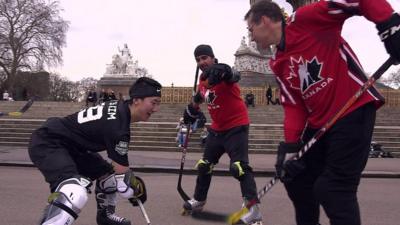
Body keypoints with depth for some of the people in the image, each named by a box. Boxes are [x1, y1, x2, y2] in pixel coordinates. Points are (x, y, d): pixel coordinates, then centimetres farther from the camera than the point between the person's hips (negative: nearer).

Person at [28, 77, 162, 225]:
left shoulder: (119, 108, 0)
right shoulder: (117, 125, -27)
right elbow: (122, 178, -20)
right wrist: (138, 189, 0)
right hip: (47, 144, -10)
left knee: (108, 172, 19)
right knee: (75, 193, -32)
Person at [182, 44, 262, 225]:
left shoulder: (222, 72, -17)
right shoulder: (203, 80, 7)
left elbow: (234, 77, -41)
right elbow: (199, 99, 23)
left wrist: (224, 74, -62)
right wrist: (192, 109, 7)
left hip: (236, 127, -8)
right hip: (217, 129, 9)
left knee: (239, 167, -20)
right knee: (204, 166, 16)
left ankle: (253, 210, -17)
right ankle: (199, 200, 34)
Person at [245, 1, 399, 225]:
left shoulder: (303, 19, -11)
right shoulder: (278, 65, 12)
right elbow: (293, 106, 7)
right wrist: (290, 147, -3)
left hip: (353, 110, -9)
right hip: (318, 123, 9)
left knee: (333, 189, -12)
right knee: (296, 179, 15)